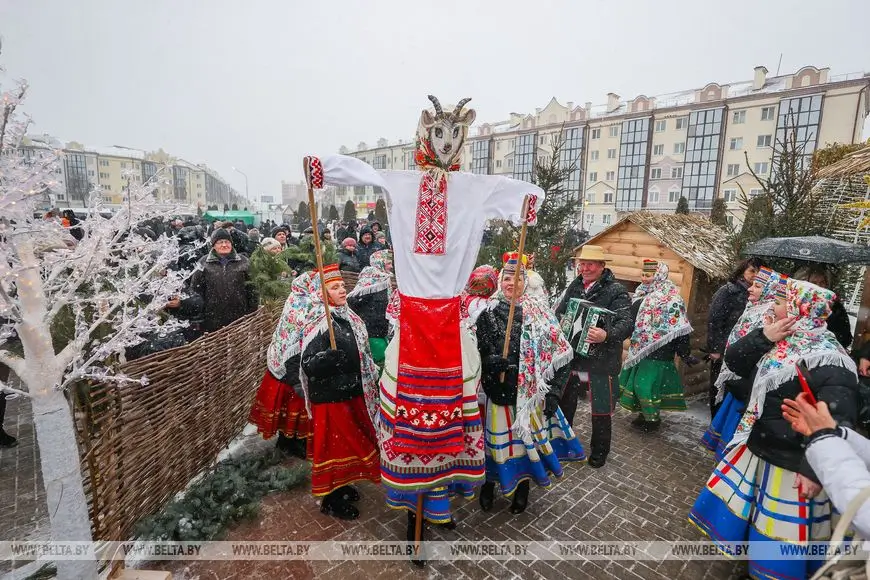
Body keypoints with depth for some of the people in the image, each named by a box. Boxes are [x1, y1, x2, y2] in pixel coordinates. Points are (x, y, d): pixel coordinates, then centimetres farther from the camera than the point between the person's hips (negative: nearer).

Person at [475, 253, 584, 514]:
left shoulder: (540, 314, -5)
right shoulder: (487, 314, -2)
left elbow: (562, 355, -3)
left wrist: (554, 392, -7)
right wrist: (491, 361, -23)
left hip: (530, 394, 0)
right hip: (496, 392, 0)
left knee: (526, 439, 12)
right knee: (496, 440, 9)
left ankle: (522, 488, 38)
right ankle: (489, 485, 36)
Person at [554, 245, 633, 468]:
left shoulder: (616, 290, -11)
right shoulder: (574, 286, 5)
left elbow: (627, 324, -21)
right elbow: (559, 311, 14)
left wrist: (606, 335, -39)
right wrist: (561, 321, -8)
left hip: (601, 362, -5)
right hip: (572, 357, 5)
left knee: (601, 411, 12)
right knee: (564, 403, 20)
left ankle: (599, 451, 35)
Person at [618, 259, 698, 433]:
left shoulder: (670, 299, -16)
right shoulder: (643, 294, 8)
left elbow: (679, 329, -17)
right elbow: (633, 318, 20)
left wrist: (685, 353, -16)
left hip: (658, 351, -8)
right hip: (639, 348, 8)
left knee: (648, 384, -4)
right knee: (635, 380, 14)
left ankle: (653, 418, 16)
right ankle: (645, 413, 31)